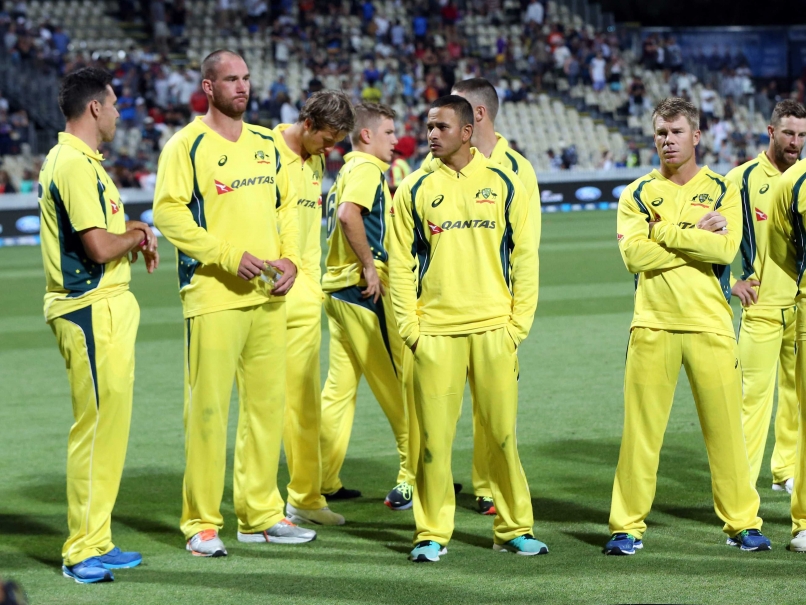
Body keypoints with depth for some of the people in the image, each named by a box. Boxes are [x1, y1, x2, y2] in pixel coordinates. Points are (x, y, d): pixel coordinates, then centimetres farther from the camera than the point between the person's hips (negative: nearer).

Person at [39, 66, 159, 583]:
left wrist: (134, 232, 8)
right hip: (92, 311, -11)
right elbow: (100, 247, -21)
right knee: (97, 426, -9)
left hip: (108, 308, 11)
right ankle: (83, 551, -6)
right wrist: (137, 236, -2)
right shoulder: (75, 165, -16)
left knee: (108, 425, 14)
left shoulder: (80, 161, 18)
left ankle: (95, 543, 20)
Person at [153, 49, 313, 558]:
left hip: (269, 295, 6)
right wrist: (229, 255, -17)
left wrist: (290, 257, 2)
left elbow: (287, 204, 20)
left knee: (268, 400, 10)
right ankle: (202, 524, 1)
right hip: (214, 294, -6)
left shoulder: (265, 144, 14)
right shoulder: (187, 145, -5)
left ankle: (260, 514, 20)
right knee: (209, 406, -6)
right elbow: (168, 211, -12)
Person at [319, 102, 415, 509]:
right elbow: (347, 214, -27)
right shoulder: (367, 169, -10)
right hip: (365, 289, -10)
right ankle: (413, 481, 0)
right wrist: (369, 265, -21)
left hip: (337, 288, 10)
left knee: (339, 385, 10)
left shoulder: (347, 171, 19)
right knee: (398, 386, -3)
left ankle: (324, 481, 10)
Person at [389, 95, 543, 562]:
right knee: (434, 437, -1)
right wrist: (410, 327, -2)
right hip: (435, 332, 0)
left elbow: (524, 257, 6)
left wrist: (518, 323, 0)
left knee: (503, 433, 2)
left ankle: (514, 528, 13)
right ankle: (432, 534, 8)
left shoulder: (504, 185, 6)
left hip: (493, 330, 0)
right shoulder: (415, 190, 6)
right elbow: (401, 263, 6)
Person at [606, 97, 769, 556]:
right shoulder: (638, 193, 8)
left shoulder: (722, 190, 7)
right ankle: (628, 526, 6)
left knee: (725, 426, 2)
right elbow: (634, 253, -7)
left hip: (710, 325, 0)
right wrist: (696, 236, -8)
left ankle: (742, 522, 12)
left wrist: (664, 231, -8)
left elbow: (725, 248, -10)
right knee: (641, 428, -1)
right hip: (653, 325, 0)